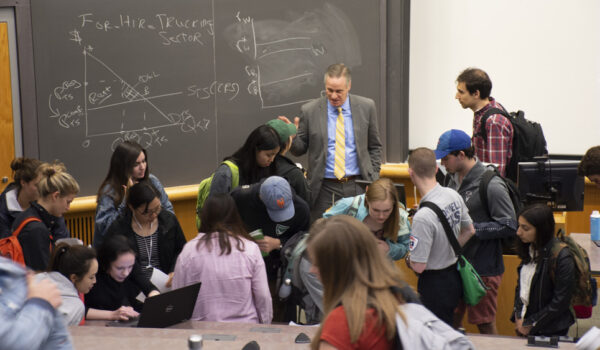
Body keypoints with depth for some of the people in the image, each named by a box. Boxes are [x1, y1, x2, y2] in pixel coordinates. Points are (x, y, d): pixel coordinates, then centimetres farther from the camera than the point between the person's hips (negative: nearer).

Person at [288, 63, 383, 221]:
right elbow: (300, 150, 5)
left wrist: (373, 181, 5)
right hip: (324, 189, -1)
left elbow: (374, 147, 12)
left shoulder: (366, 107, 4)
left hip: (357, 187, 1)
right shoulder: (309, 111, 0)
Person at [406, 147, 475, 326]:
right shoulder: (454, 195, -6)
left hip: (434, 284, -8)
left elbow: (419, 266, -24)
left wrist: (408, 259, -2)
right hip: (454, 276, 8)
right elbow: (469, 231, 12)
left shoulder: (423, 216, -30)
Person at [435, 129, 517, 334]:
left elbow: (509, 226, -20)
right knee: (452, 321, 17)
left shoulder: (492, 185, -18)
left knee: (485, 325, 4)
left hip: (483, 269, -8)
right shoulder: (454, 177, 7)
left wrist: (471, 229, -21)